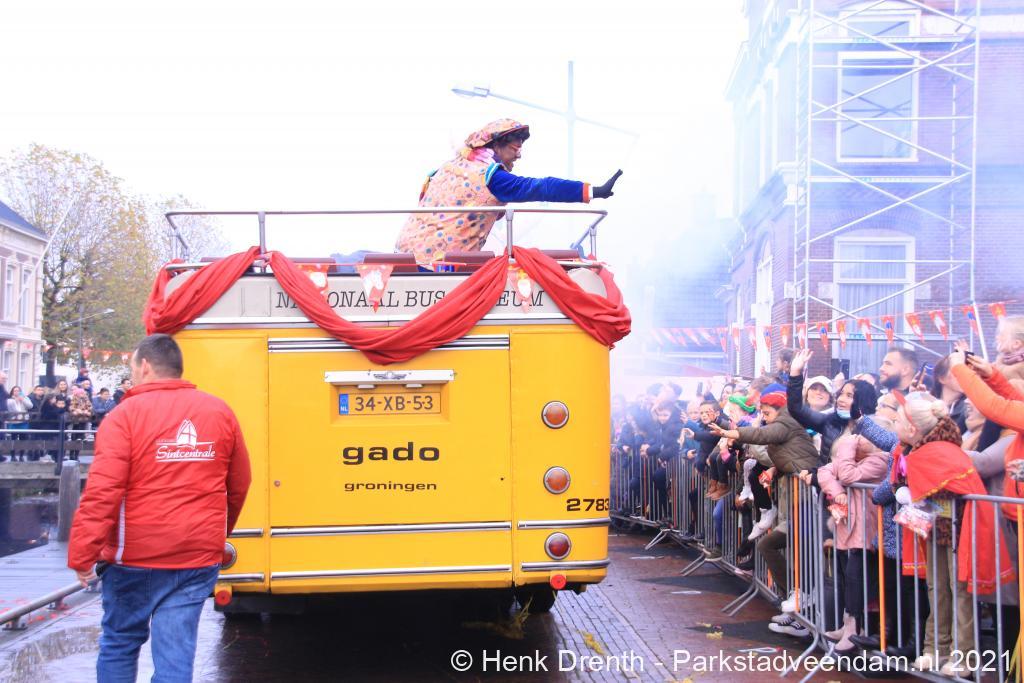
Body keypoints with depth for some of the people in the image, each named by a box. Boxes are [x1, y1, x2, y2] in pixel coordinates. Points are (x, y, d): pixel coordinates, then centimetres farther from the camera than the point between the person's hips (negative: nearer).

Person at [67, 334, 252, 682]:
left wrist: (82, 556, -12)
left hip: (137, 557, -3)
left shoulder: (126, 415, -9)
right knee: (176, 653, 4)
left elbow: (101, 493, -16)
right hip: (200, 556, 3)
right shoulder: (220, 412, 4)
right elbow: (239, 486, 12)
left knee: (119, 643, 15)